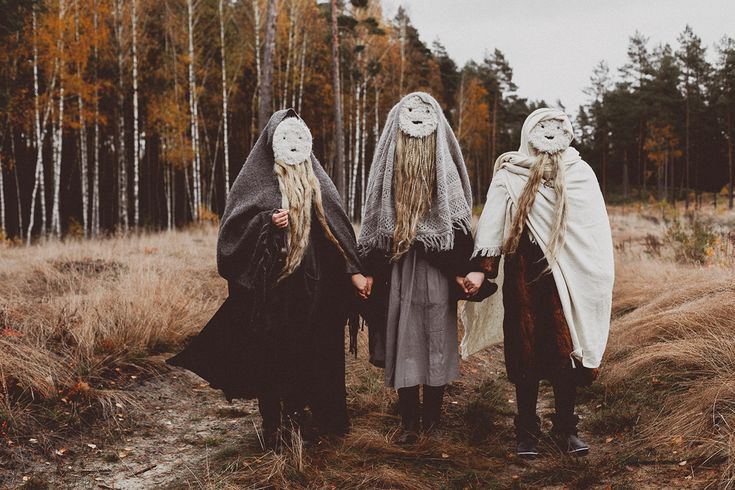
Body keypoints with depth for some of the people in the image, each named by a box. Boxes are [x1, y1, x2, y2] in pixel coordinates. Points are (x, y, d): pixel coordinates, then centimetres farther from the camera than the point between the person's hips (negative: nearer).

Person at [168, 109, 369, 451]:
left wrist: (354, 271, 0)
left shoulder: (315, 180, 12)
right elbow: (232, 227, -3)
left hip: (309, 288, 3)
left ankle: (297, 416, 22)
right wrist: (268, 222, -19)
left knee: (307, 356, 6)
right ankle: (272, 425, 15)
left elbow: (336, 227, 8)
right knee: (269, 356, 2)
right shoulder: (255, 179, 2)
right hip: (268, 285, -3)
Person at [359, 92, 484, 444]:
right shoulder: (446, 164, -2)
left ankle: (410, 421, 9)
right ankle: (431, 415, 20)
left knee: (402, 341, 4)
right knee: (437, 338, 10)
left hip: (396, 269, -1)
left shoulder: (388, 163, -5)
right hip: (438, 269, 1)